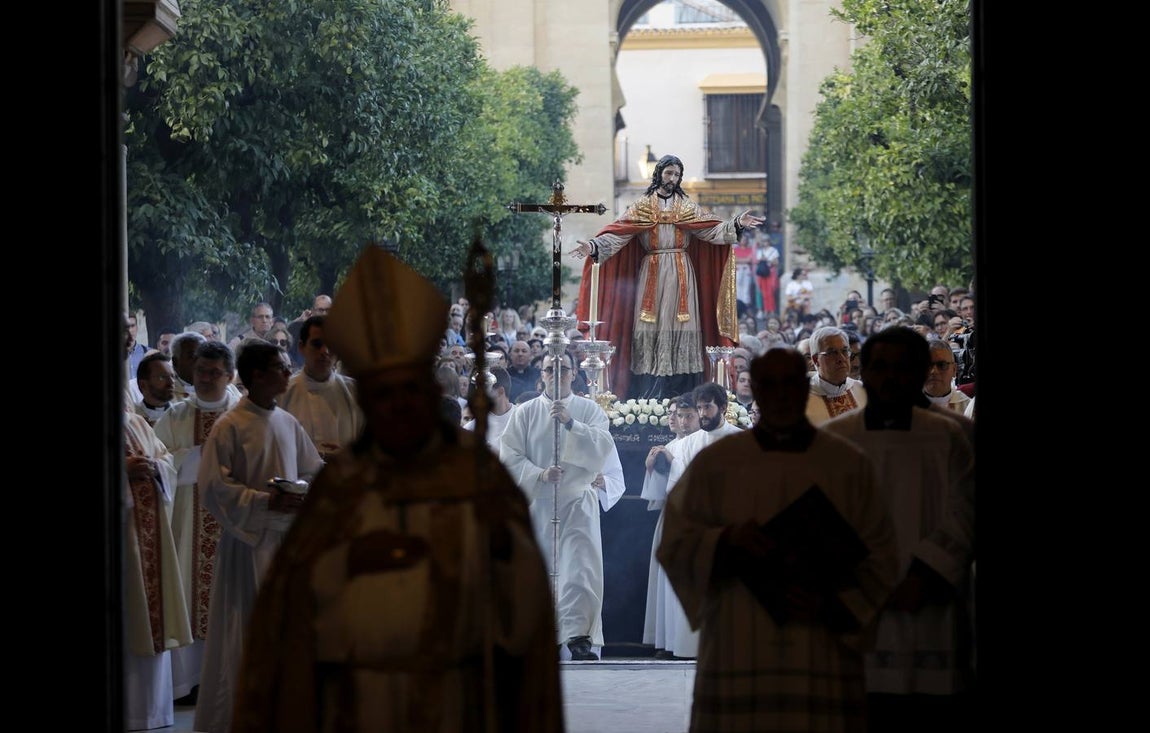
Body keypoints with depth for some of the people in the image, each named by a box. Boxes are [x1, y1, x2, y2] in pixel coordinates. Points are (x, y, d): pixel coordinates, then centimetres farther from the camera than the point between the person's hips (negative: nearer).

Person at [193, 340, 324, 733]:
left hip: (289, 536, 6)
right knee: (246, 630, -2)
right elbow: (213, 486, -13)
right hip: (249, 540, -6)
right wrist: (266, 501, -19)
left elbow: (312, 470, 18)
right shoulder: (230, 427, -11)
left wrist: (303, 494, -4)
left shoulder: (288, 422, 8)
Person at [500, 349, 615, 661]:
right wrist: (540, 475, -16)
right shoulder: (524, 412, 7)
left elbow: (603, 448, -9)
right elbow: (510, 456, 0)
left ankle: (580, 637, -18)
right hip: (536, 503, 1)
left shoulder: (589, 410, 6)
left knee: (582, 565, -15)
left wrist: (570, 422, -20)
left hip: (578, 501, -1)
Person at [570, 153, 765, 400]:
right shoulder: (642, 206, 7)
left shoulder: (687, 207, 11)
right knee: (651, 329, -5)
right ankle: (649, 398, -4)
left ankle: (683, 397, -2)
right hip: (651, 275, -1)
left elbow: (712, 229, 1)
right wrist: (593, 246, -21)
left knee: (681, 330, -4)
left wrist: (737, 224, -16)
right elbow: (618, 233, -4)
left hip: (681, 275, 1)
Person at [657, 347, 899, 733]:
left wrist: (833, 606, -11)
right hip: (736, 657, 0)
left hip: (824, 657, 0)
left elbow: (878, 560, 5)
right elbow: (675, 546, 5)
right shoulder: (714, 463, 7)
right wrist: (728, 540, -14)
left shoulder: (850, 466, 7)